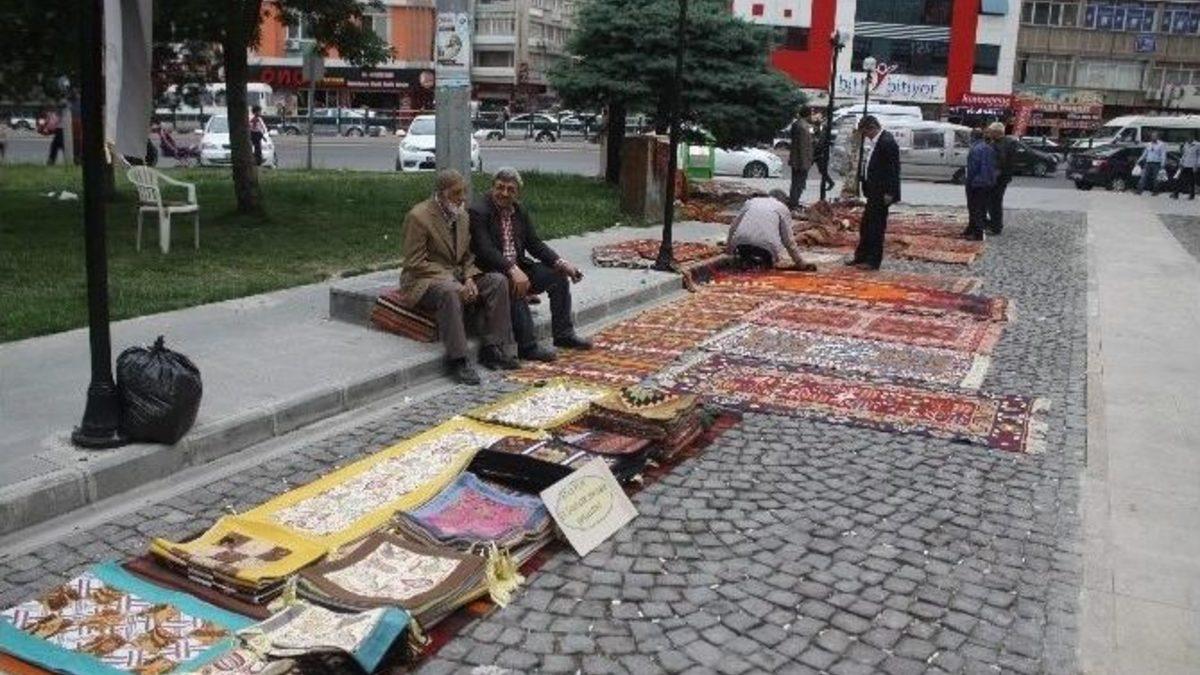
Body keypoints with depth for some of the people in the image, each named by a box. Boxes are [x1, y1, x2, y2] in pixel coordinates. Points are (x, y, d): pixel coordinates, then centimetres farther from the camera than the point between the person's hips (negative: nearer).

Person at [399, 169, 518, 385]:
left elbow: (468, 256, 15)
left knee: (498, 282, -13)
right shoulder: (418, 216, -14)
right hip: (423, 281, -7)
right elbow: (415, 263, -17)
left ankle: (492, 348, -10)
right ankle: (457, 359, -34)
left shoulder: (462, 215, 9)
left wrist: (469, 278, -7)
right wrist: (451, 280, -24)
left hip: (457, 276, 7)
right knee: (450, 292, -39)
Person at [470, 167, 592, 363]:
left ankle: (563, 334, 4)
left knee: (558, 274, -2)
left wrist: (561, 263, -6)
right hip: (491, 272, -8)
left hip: (518, 267, 8)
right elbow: (486, 250, -24)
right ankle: (528, 347, -30)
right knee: (514, 286, -35)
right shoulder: (479, 211, -14)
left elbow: (535, 244, 9)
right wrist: (512, 270, -36)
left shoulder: (520, 211, 9)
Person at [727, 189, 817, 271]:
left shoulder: (751, 201, 25)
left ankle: (745, 259, 1)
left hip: (741, 243, 3)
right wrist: (800, 264, 20)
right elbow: (788, 240, 12)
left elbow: (733, 226, 24)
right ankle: (761, 261, -4)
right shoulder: (783, 208, 16)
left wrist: (730, 249, 34)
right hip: (766, 245, -3)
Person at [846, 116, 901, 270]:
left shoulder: (887, 142, -17)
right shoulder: (877, 142, 12)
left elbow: (893, 169, -20)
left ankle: (873, 261, 5)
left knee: (876, 226, -3)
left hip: (881, 193, -10)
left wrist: (889, 193, -21)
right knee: (866, 226, 15)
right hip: (874, 192, 10)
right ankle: (861, 257, 24)